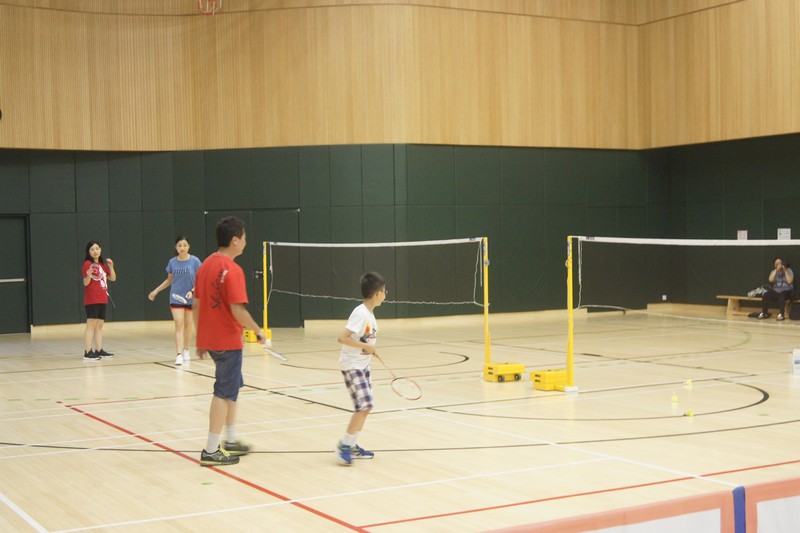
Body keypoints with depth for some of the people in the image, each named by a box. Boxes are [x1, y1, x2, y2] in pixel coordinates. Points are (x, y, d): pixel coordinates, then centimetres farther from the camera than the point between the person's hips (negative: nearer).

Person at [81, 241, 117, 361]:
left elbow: (113, 278, 15)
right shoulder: (87, 264, -7)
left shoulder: (103, 264, 15)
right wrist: (88, 275, -32)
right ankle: (87, 353, -12)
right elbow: (85, 283, -10)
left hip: (102, 299, 8)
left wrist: (111, 266, -1)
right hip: (92, 300, -8)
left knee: (99, 325, 10)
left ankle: (99, 350, 16)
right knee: (91, 325, -10)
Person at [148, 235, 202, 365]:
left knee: (188, 325, 12)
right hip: (176, 298, 1)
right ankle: (179, 354, -13)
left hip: (191, 299, 0)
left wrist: (193, 291, -21)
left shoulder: (194, 261, -8)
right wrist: (156, 290, 12)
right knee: (179, 325, -9)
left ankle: (186, 351, 28)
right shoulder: (172, 262, 0)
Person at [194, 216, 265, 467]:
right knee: (224, 393, 0)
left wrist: (201, 339, 17)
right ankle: (211, 451, 3)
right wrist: (258, 331, -10)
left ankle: (231, 441, 30)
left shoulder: (206, 265, 7)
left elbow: (196, 305, 11)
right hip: (228, 341, -8)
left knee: (231, 387, 21)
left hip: (209, 339, 8)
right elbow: (238, 311, -24)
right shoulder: (232, 270, -18)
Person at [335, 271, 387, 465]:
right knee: (364, 406, -14)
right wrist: (365, 346, -23)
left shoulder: (369, 313, 7)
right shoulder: (361, 313, -20)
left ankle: (352, 446, 18)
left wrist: (369, 349, 2)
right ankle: (344, 444, -2)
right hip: (352, 365, -9)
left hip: (362, 365, 9)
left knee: (365, 407, 9)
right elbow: (342, 338, -26)